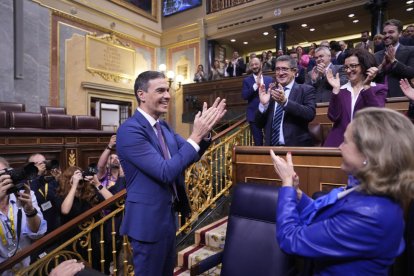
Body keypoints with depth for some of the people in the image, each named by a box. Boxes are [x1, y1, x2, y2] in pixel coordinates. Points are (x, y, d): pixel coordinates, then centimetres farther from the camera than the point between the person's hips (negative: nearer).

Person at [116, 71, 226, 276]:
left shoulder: (163, 126, 5)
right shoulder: (129, 130, -22)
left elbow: (189, 156, 8)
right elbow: (166, 172, -29)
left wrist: (205, 131, -9)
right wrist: (196, 135, -26)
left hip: (168, 214, 9)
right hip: (148, 220, -8)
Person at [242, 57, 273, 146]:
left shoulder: (269, 79, 8)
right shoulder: (247, 80, 3)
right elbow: (244, 96, -11)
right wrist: (256, 85, -18)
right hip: (254, 115, -1)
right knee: (258, 142, 6)